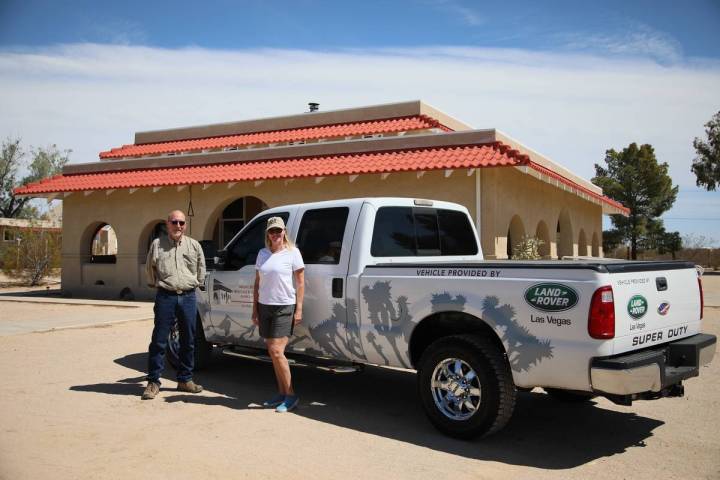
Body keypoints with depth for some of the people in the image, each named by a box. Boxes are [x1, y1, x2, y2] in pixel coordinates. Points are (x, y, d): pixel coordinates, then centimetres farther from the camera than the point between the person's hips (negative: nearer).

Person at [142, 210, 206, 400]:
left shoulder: (194, 245, 7)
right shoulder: (157, 244, 3)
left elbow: (201, 268, 19)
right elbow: (149, 268, 14)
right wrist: (156, 284, 13)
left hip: (188, 297, 2)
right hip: (165, 297, -2)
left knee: (188, 341, 8)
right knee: (159, 341, -1)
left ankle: (185, 379, 20)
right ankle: (153, 382, 8)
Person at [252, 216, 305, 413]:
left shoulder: (292, 252, -4)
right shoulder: (262, 253, 10)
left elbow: (300, 282, -4)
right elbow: (257, 283, 14)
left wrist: (299, 309, -9)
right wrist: (255, 308, 10)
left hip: (283, 308, -5)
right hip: (264, 306, 5)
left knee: (276, 352, -11)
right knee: (272, 353, 8)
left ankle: (291, 396, 0)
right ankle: (281, 393, 19)